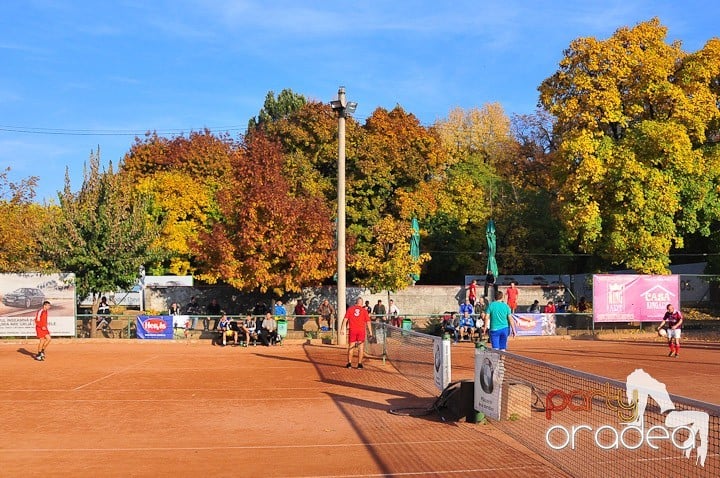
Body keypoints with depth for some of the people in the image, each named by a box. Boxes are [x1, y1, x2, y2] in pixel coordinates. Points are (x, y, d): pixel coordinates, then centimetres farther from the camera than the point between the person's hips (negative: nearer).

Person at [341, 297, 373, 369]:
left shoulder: (350, 309, 5)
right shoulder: (364, 310, 4)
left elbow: (345, 319, -1)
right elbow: (368, 322, 2)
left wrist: (342, 328, -1)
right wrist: (370, 331, 5)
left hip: (352, 330, 1)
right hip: (361, 330, -1)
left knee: (351, 347, 9)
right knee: (361, 347, 5)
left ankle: (349, 363, 11)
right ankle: (359, 364, 4)